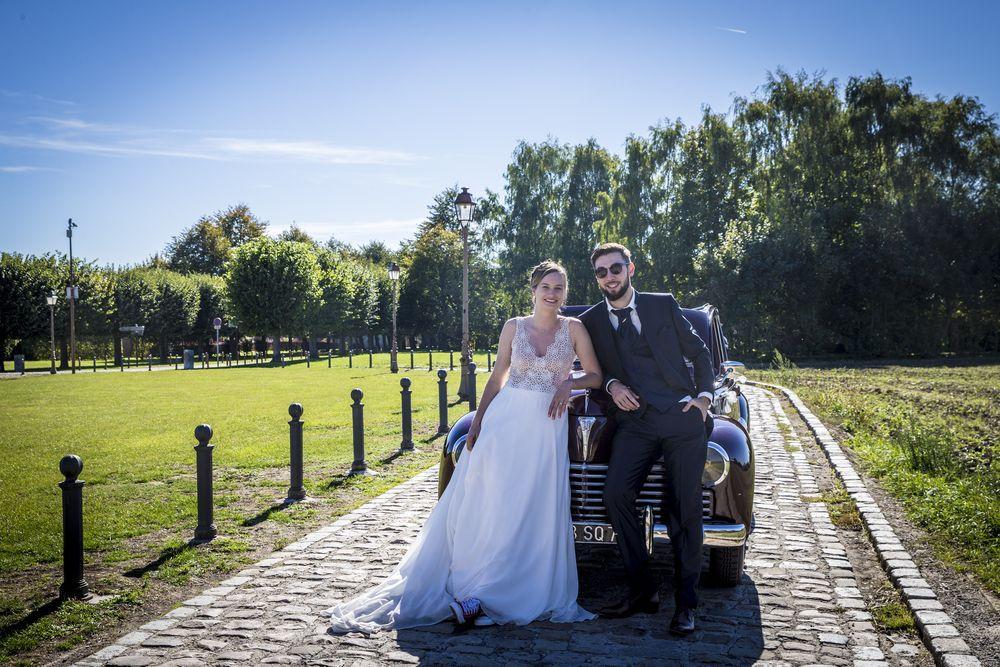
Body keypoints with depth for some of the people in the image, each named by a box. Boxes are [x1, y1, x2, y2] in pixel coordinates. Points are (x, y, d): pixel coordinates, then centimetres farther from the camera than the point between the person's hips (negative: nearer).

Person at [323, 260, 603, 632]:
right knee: (485, 502, -1)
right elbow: (497, 378, 9)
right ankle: (471, 589, 9)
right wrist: (476, 424, 2)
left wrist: (569, 384, -12)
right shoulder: (514, 327, 5)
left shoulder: (574, 328, 4)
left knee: (538, 511, 0)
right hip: (506, 418, 1)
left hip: (548, 426, 0)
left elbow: (595, 375, 8)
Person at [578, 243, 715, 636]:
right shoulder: (590, 322, 13)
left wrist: (703, 396, 1)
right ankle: (642, 589, -5)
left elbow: (699, 352, 14)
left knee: (684, 509, -4)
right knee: (616, 494, -18)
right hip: (633, 423, 1)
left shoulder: (663, 305, 10)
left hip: (682, 417, -1)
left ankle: (685, 603, 7)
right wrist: (611, 385, -3)